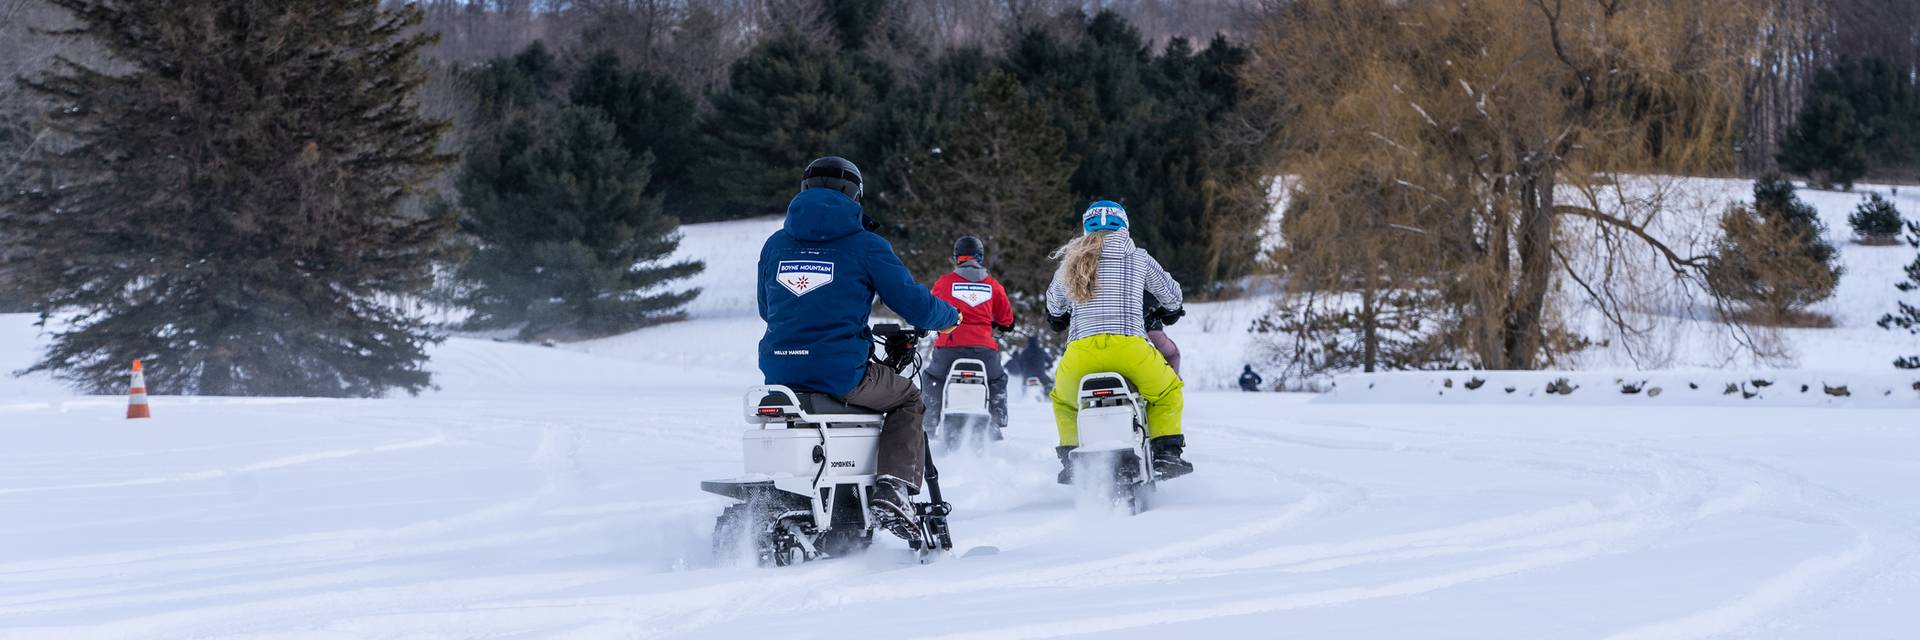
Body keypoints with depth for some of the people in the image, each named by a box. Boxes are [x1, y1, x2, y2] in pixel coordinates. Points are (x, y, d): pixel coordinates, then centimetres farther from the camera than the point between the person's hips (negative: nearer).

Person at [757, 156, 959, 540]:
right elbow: (915, 306, -1)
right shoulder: (865, 245, -2)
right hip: (842, 374, -5)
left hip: (779, 373, 5)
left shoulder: (775, 244, 12)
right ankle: (892, 492, 0)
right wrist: (950, 317, 22)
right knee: (907, 399, 22)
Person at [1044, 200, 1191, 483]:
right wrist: (1168, 311, 52)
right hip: (1129, 344, -2)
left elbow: (1053, 306, 38)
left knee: (1062, 398, 30)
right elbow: (1172, 294, 27)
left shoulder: (1070, 262, 20)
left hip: (1081, 348, 2)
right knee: (1168, 391, 23)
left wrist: (1058, 319, 62)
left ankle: (1070, 459, 19)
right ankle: (1166, 453, 8)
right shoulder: (1137, 257, 14)